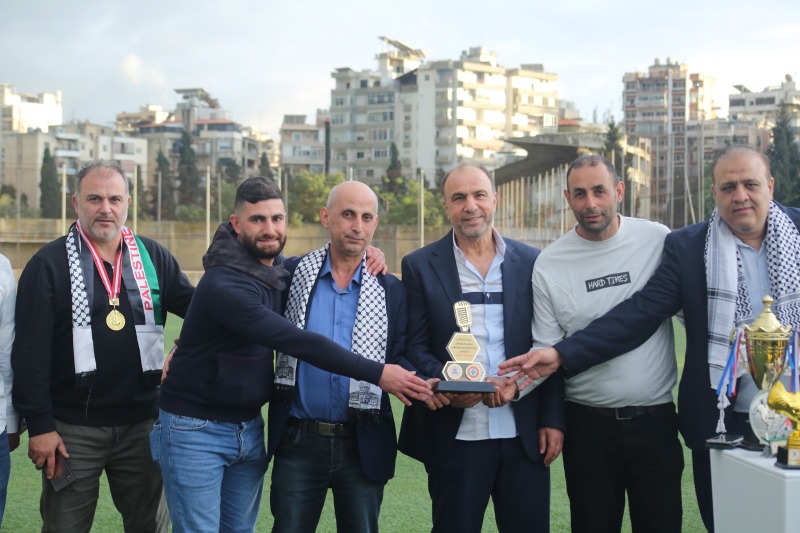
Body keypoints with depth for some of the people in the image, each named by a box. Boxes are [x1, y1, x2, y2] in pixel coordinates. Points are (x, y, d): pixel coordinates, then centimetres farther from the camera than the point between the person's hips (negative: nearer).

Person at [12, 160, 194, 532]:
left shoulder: (153, 257, 6)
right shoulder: (49, 264, -4)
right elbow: (31, 352, -7)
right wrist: (39, 424, -11)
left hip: (142, 424, 3)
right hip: (72, 429, -3)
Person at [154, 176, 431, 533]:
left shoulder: (280, 269, 2)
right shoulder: (224, 286, -24)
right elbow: (299, 343, -30)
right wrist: (376, 373, -30)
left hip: (250, 428, 7)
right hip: (196, 430, -7)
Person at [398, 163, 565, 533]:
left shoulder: (531, 262, 7)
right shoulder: (420, 266, 3)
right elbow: (414, 347, 0)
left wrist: (553, 419, 1)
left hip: (525, 436, 1)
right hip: (454, 436, -1)